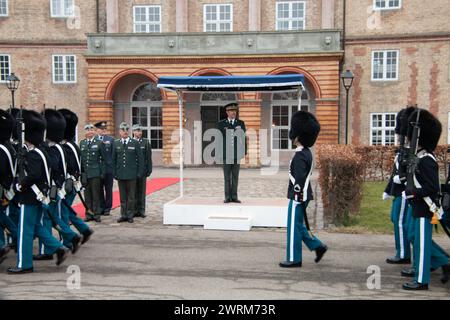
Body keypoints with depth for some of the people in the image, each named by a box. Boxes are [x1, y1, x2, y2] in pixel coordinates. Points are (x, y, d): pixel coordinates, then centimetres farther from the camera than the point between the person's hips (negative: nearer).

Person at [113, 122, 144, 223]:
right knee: (122, 196, 8)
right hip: (120, 174, 2)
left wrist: (140, 173, -4)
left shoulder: (135, 143, 1)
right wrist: (114, 173, 4)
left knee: (131, 196, 3)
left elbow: (140, 159, 1)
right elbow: (113, 159, 11)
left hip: (131, 174, -2)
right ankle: (123, 215, 16)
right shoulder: (116, 144, 8)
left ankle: (130, 215, 11)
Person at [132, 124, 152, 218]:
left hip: (142, 170, 0)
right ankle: (135, 210, 11)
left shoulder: (146, 142, 5)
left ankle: (141, 210, 10)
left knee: (142, 191, 4)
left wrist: (149, 170, -1)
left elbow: (148, 157, 4)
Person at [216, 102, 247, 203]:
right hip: (226, 154, -1)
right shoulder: (221, 124, 5)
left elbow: (244, 138, 7)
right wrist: (218, 154, -1)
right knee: (227, 177, 2)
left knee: (235, 177, 5)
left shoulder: (241, 123, 8)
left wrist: (245, 152, 1)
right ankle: (227, 197, 7)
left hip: (237, 154, 1)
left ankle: (234, 196, 11)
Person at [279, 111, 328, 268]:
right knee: (298, 225, 19)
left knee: (294, 227, 1)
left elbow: (299, 179, -24)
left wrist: (297, 197, -17)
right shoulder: (307, 152, 11)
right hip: (303, 195, 10)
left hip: (298, 197, -10)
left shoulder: (300, 156, -20)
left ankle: (294, 259, 10)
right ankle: (318, 246, 22)